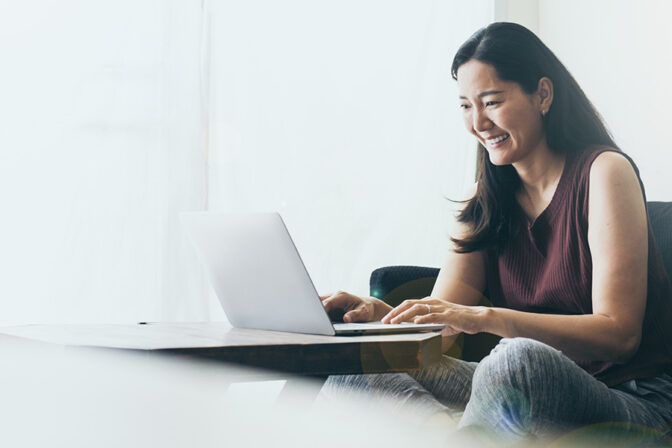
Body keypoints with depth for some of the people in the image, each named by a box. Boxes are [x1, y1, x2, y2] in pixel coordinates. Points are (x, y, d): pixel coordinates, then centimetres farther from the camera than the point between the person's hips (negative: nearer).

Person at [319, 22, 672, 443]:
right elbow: (440, 326, 5)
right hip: (526, 393, 7)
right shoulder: (487, 199, 12)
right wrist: (378, 313, -18)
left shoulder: (604, 172, -7)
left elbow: (619, 333, -16)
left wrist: (487, 318, -28)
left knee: (517, 358, -40)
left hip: (633, 401, -6)